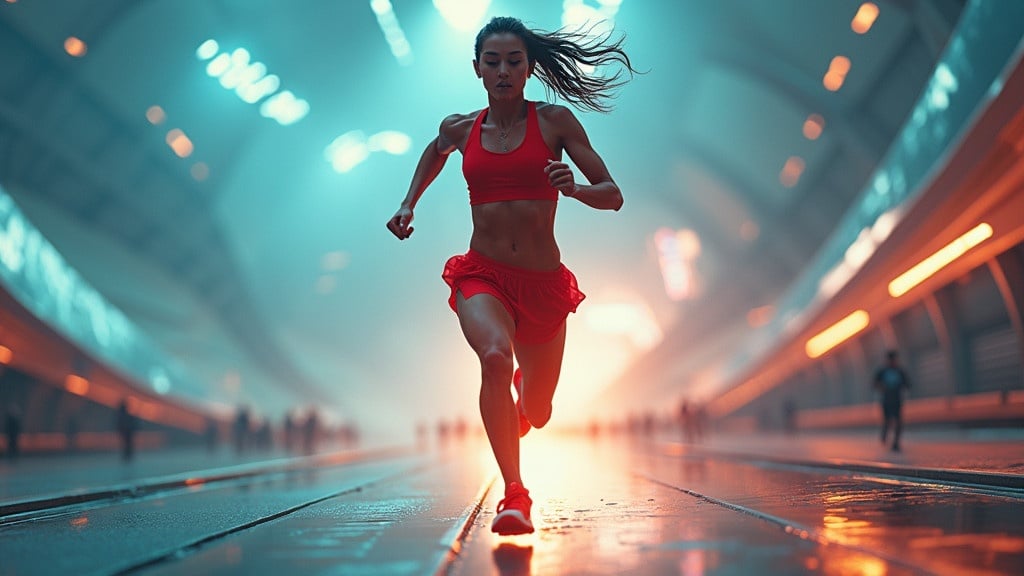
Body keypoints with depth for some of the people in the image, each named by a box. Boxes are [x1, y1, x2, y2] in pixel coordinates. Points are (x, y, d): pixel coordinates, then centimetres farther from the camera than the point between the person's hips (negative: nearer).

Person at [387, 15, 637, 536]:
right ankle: (514, 494, -32)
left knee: (537, 415, 14)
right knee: (495, 355, -35)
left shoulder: (555, 121, -2)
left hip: (544, 283, 0)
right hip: (481, 275, 0)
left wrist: (574, 188, -23)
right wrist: (408, 204, 18)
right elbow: (435, 153, 30)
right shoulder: (460, 128, 4)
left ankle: (523, 392, 54)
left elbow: (613, 197, -3)